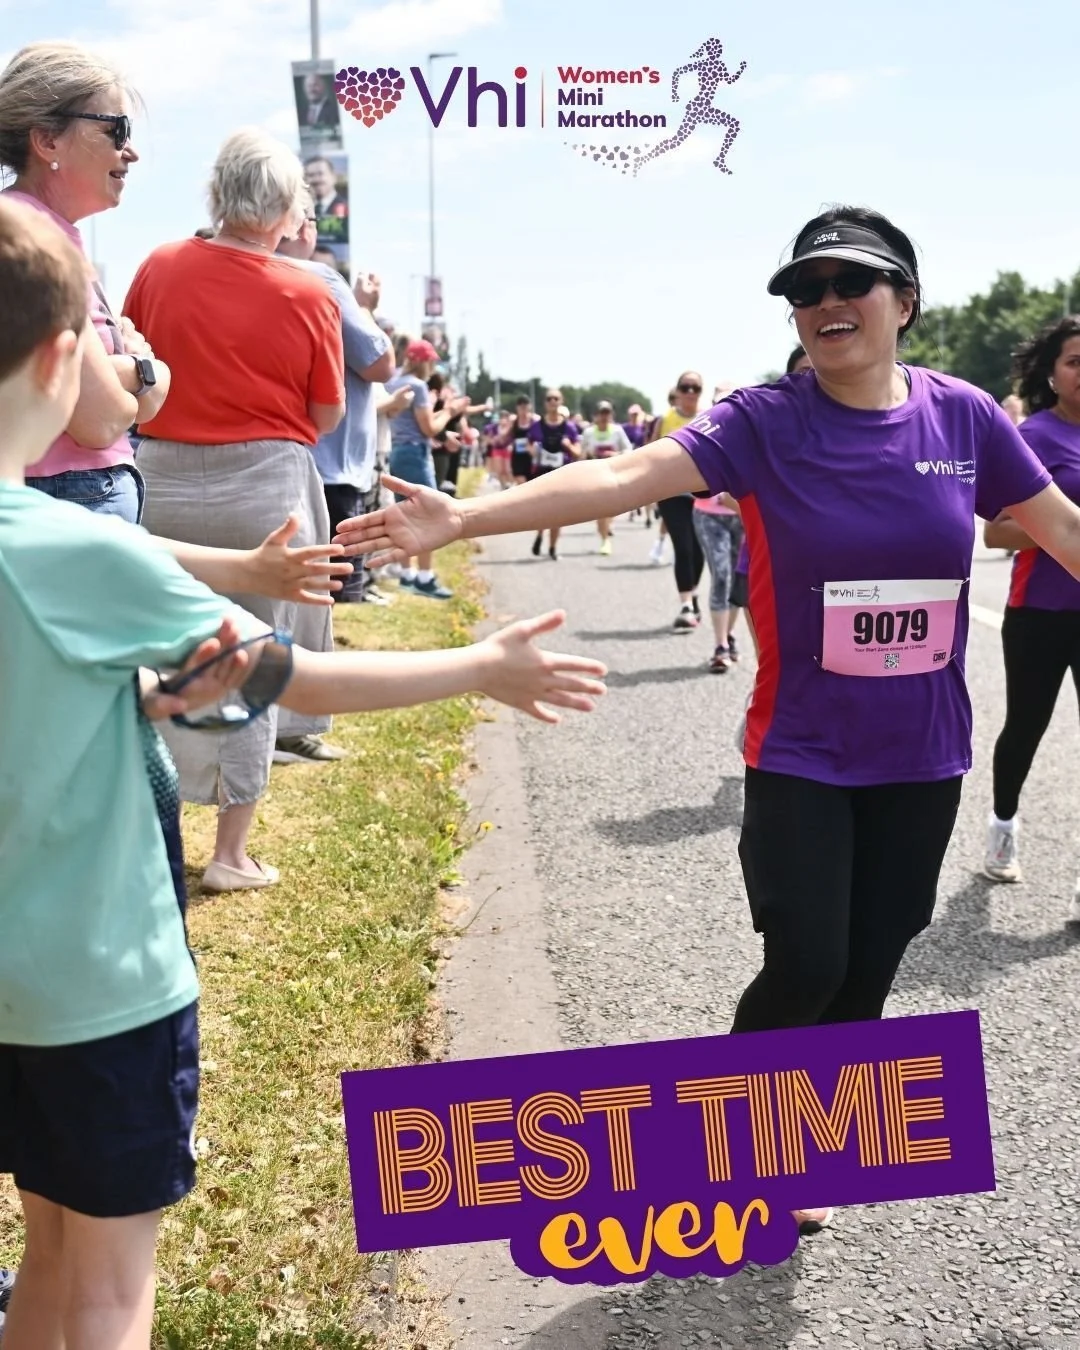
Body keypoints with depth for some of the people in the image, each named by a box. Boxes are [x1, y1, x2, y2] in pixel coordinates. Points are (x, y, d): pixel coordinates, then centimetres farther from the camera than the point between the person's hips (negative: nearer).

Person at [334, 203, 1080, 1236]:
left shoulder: (964, 418, -3)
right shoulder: (767, 423, -11)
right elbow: (622, 476, -23)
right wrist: (462, 517, -35)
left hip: (922, 760, 3)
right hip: (801, 759, -3)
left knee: (869, 966, 12)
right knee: (804, 966, -5)